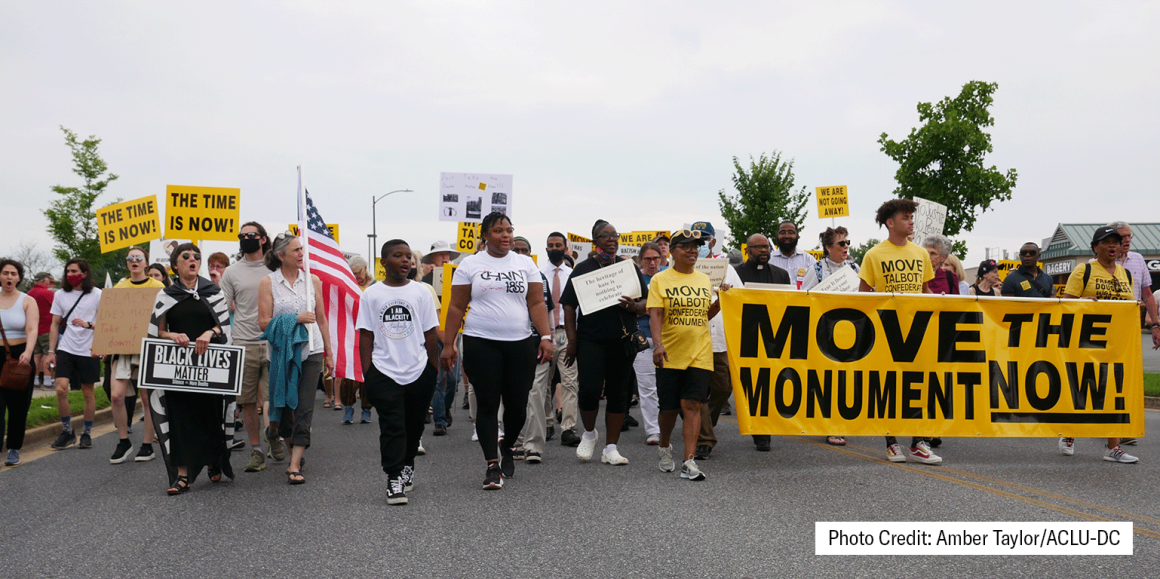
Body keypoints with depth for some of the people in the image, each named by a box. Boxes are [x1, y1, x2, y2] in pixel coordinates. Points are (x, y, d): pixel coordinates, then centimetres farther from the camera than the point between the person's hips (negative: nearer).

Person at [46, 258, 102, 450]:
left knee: (88, 392, 5)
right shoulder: (61, 295, 8)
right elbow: (55, 324, 12)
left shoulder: (97, 295, -1)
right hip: (66, 350, 2)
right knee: (61, 390, -10)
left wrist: (88, 325, -19)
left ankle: (87, 433, 18)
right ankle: (67, 431, 7)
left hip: (88, 351, -2)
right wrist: (51, 350, 7)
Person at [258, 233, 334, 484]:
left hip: (311, 351, 1)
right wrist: (295, 318, -15)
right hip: (281, 352, -1)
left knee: (304, 409, -5)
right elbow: (264, 322, -5)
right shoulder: (268, 282, 0)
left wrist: (329, 353, 12)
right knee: (285, 405, 9)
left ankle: (295, 465, -3)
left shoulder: (313, 280, 7)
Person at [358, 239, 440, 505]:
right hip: (384, 371, -2)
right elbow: (366, 337, 2)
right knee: (392, 427, -5)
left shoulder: (421, 292, 4)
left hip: (419, 371, 2)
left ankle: (407, 465, 35)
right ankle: (394, 479, -1)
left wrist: (434, 370, 5)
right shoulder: (371, 295, 2)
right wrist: (368, 374, -3)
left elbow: (430, 334, 6)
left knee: (414, 424, 13)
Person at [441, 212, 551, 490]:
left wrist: (546, 337, -7)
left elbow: (537, 303, 5)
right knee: (487, 404, -2)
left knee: (517, 404, 3)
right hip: (481, 344, -2)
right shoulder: (470, 265, 5)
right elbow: (456, 307, 3)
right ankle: (492, 466, 5)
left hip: (520, 343, 2)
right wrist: (448, 344, -3)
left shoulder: (526, 264, 10)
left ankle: (507, 446, 32)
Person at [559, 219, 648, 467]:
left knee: (618, 392, 3)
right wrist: (572, 340, -5)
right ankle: (589, 432, 17)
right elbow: (569, 306, 2)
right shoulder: (583, 268, 5)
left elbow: (646, 302, 11)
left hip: (623, 340, 2)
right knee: (589, 389, -12)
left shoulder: (630, 267, 12)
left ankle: (611, 448, 12)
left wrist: (634, 306, -12)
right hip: (590, 339, -2)